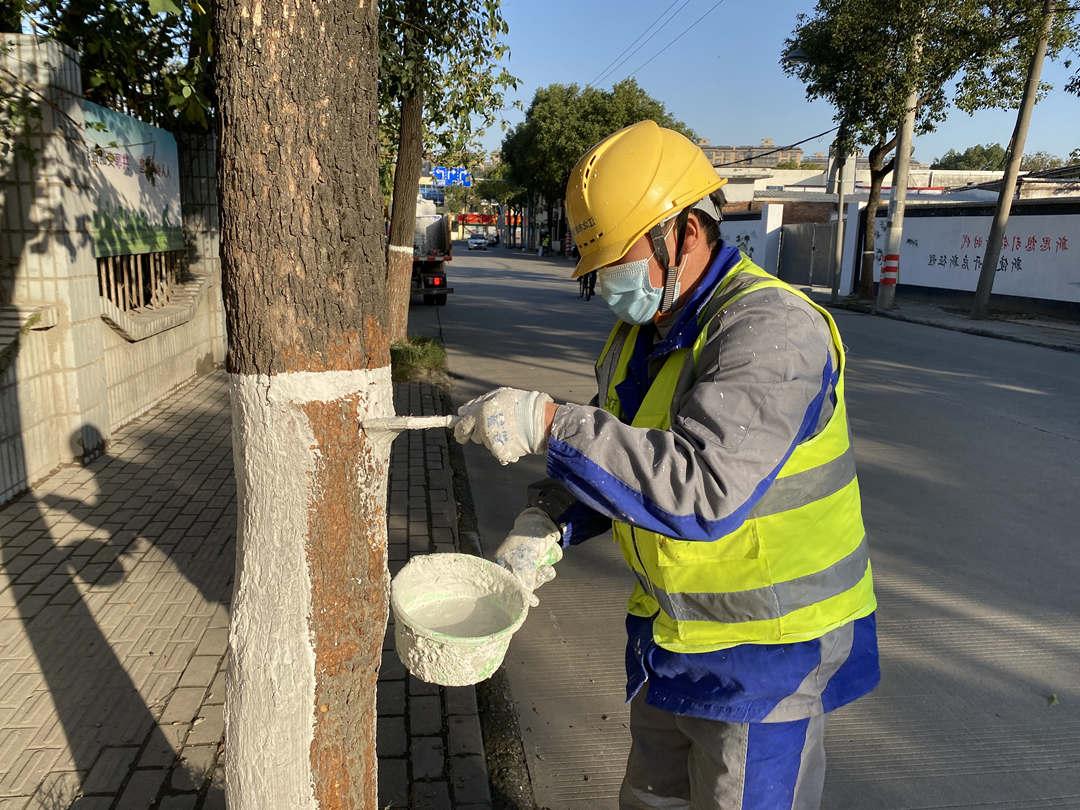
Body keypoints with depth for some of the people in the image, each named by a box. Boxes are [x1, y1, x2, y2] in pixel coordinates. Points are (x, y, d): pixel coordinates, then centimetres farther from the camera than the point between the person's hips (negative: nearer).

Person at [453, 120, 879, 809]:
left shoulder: (770, 328, -27)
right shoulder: (642, 329, 2)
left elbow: (703, 487, -39)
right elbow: (616, 452, 8)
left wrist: (548, 423, -37)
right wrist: (548, 523, -9)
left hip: (766, 645, -8)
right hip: (671, 626, 8)